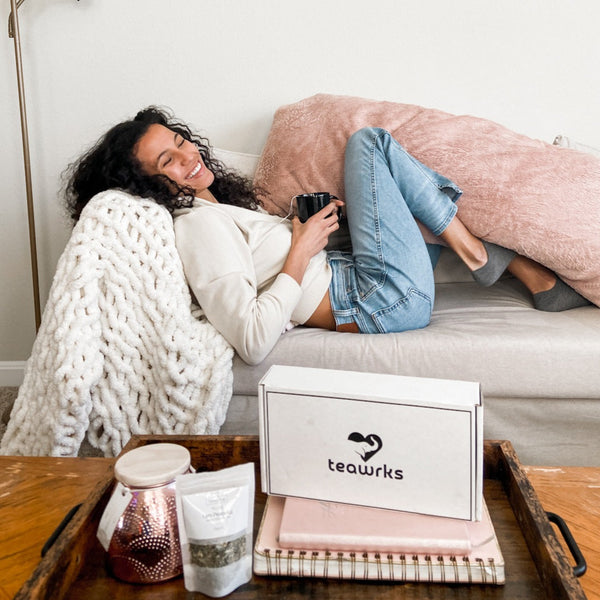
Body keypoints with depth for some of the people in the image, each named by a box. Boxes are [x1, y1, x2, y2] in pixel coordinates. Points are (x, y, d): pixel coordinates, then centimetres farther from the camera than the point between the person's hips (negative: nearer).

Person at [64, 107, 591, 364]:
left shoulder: (216, 198, 12)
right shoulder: (197, 227, -18)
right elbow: (253, 343, -28)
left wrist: (314, 216, 3)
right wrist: (301, 252, -20)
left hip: (351, 276, 10)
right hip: (384, 301, -10)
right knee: (370, 142, -6)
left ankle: (536, 275, 23)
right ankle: (477, 250, 6)